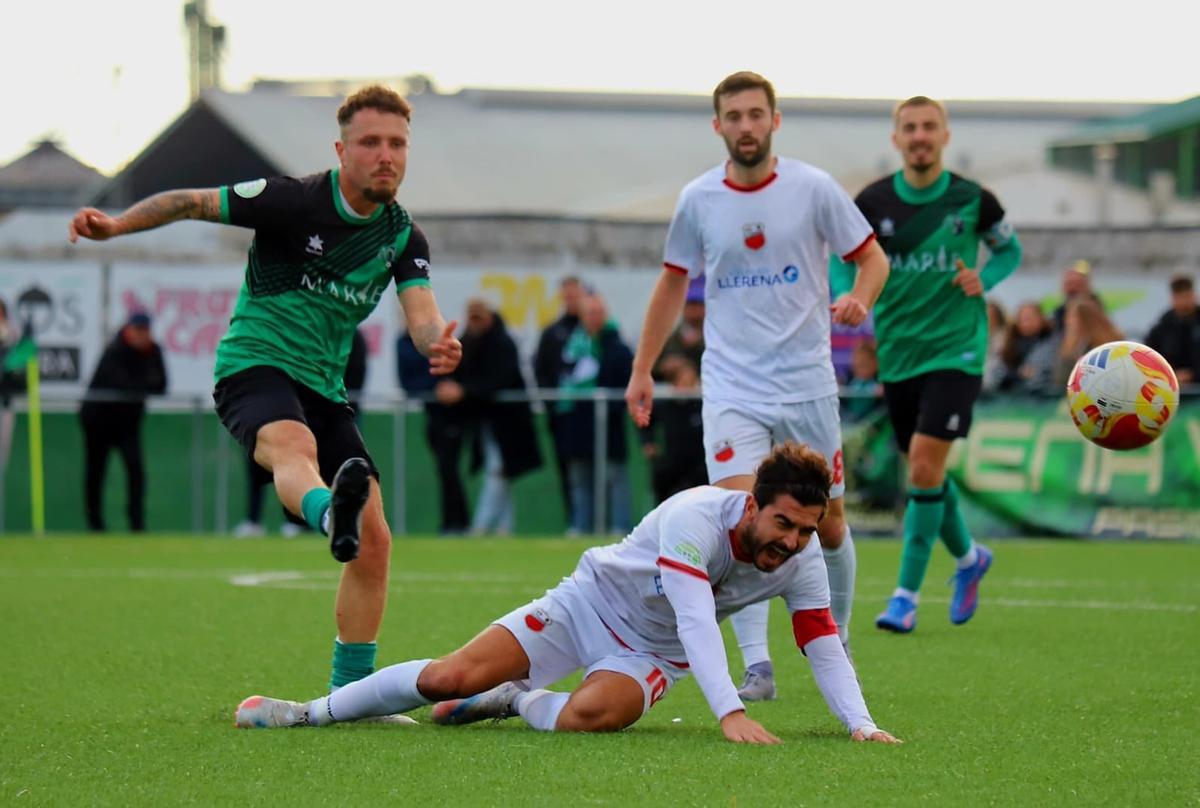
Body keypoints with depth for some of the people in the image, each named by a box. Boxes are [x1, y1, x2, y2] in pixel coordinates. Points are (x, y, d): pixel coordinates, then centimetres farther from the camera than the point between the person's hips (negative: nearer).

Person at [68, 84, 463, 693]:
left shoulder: (404, 237, 5)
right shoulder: (296, 201, -10)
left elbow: (421, 316, -8)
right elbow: (192, 203, -5)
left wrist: (438, 343, -33)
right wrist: (116, 224, -22)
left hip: (323, 389, 6)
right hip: (255, 364, -6)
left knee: (375, 542, -2)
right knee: (294, 445, -41)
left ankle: (349, 691, 9)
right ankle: (330, 512, -78)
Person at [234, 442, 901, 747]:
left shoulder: (802, 561, -16)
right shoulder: (696, 516, -32)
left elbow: (825, 647, -11)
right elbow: (695, 621, -41)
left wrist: (860, 724, -29)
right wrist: (730, 711, -52)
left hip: (652, 655, 3)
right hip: (590, 601, -3)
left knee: (590, 716, -33)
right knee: (447, 679, -16)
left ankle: (518, 702, 3)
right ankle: (316, 711, 9)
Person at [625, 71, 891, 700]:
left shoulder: (813, 188, -3)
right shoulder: (698, 199, 3)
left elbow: (872, 257, 5)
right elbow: (674, 282, 16)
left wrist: (859, 299, -18)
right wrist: (642, 370, 14)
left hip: (808, 384, 0)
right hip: (732, 386, 0)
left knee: (828, 525, 8)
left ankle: (836, 647, 31)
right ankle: (755, 666, -16)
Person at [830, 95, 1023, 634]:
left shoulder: (973, 200, -5)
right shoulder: (872, 203, -1)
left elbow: (1009, 249, 11)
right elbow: (843, 260, 10)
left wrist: (985, 278, -9)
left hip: (955, 350, -3)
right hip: (897, 353, 3)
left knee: (924, 467, -14)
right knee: (924, 472, 11)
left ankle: (907, 595, -7)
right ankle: (969, 557, 39)